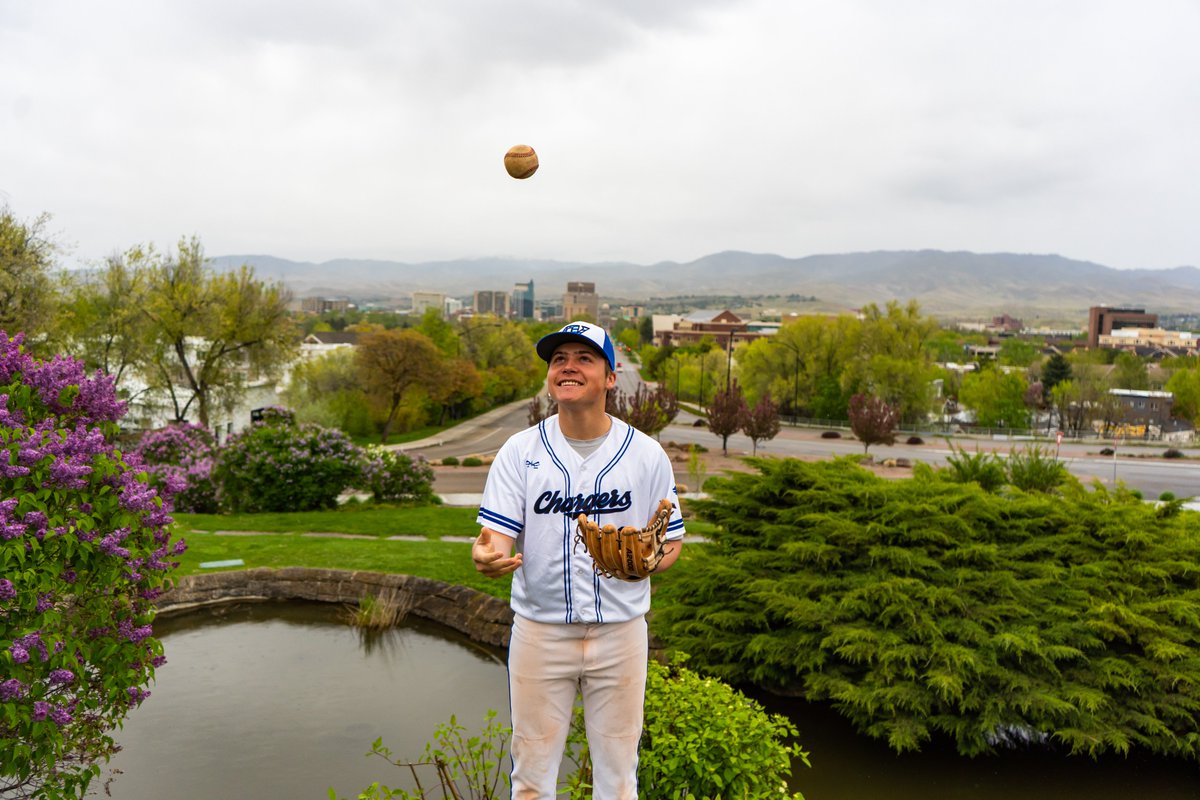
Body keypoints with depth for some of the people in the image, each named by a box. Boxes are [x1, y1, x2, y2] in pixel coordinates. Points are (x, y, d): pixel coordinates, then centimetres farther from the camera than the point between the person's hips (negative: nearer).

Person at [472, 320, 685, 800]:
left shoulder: (646, 453, -3)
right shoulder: (521, 450, -4)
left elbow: (671, 540, 3)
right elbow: (495, 534, -8)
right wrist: (488, 557, -31)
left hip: (620, 630, 1)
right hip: (539, 630, 0)